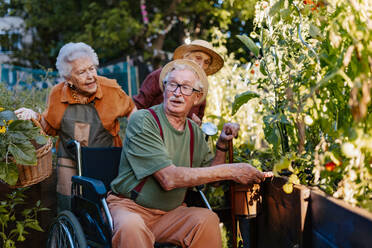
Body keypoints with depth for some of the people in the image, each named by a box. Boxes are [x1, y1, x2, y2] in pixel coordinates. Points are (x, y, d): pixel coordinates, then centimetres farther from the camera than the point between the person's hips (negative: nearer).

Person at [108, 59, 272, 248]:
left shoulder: (194, 131, 8)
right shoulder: (142, 121, -15)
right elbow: (169, 179, -25)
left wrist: (222, 145, 0)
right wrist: (229, 171, -24)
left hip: (171, 211, 6)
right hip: (129, 206, -6)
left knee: (208, 219, -23)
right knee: (131, 227, -39)